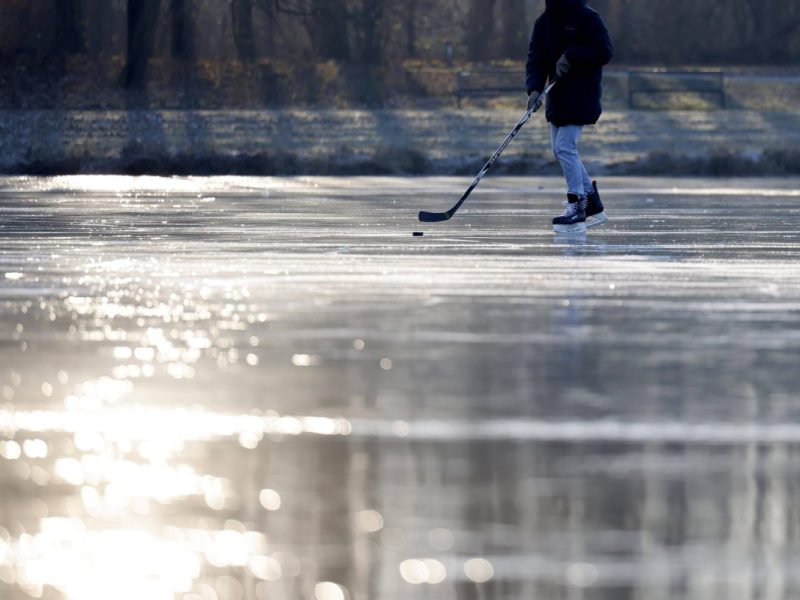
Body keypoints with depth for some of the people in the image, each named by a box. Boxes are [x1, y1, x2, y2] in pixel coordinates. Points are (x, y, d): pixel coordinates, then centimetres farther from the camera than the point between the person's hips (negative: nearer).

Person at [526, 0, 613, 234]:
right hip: (557, 95, 8)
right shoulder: (544, 22, 7)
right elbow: (536, 59, 3)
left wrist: (571, 56, -21)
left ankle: (577, 210, -10)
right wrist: (534, 88, -13)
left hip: (581, 97, -8)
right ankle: (594, 207, 22)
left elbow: (605, 52, -15)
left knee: (565, 147, -15)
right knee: (561, 149, 11)